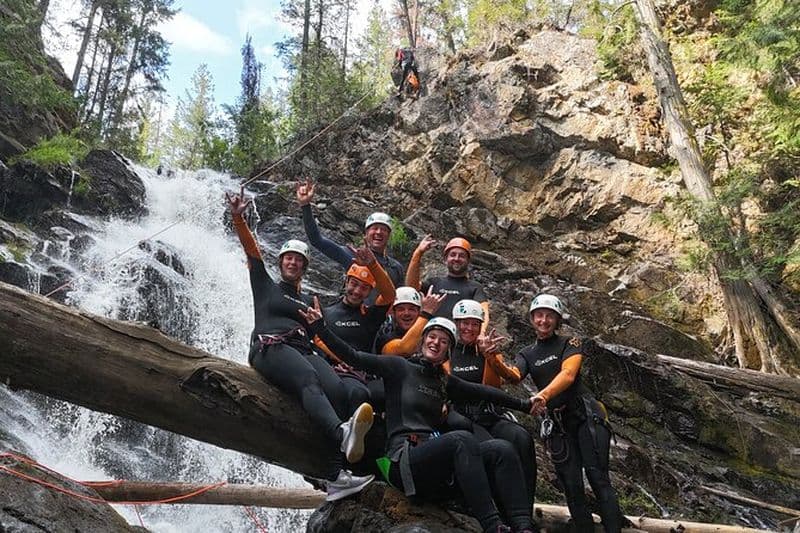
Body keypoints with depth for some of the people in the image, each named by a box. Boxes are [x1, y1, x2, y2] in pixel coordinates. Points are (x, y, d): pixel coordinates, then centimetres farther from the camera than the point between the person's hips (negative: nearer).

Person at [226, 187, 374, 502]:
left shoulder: (308, 302, 32)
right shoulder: (265, 285, 22)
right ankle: (343, 433, -66)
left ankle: (336, 476, -40)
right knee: (309, 379, -37)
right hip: (269, 348, -4)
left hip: (303, 351, 4)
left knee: (335, 387, -29)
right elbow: (251, 249, 8)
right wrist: (238, 218, -6)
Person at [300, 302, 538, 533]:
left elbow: (482, 392, 25)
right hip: (403, 460, -6)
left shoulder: (444, 382, 23)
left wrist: (524, 404, 24)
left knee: (501, 449, -16)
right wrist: (319, 327, -7)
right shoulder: (400, 367, 6)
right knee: (462, 439, -33)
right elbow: (354, 357, 0)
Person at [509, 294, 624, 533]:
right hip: (555, 423, 3)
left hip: (585, 414, -3)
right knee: (572, 485, -2)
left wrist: (543, 394, -35)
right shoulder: (527, 354, 14)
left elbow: (568, 375, -15)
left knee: (597, 477, -13)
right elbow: (513, 376, -8)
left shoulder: (570, 342, 4)